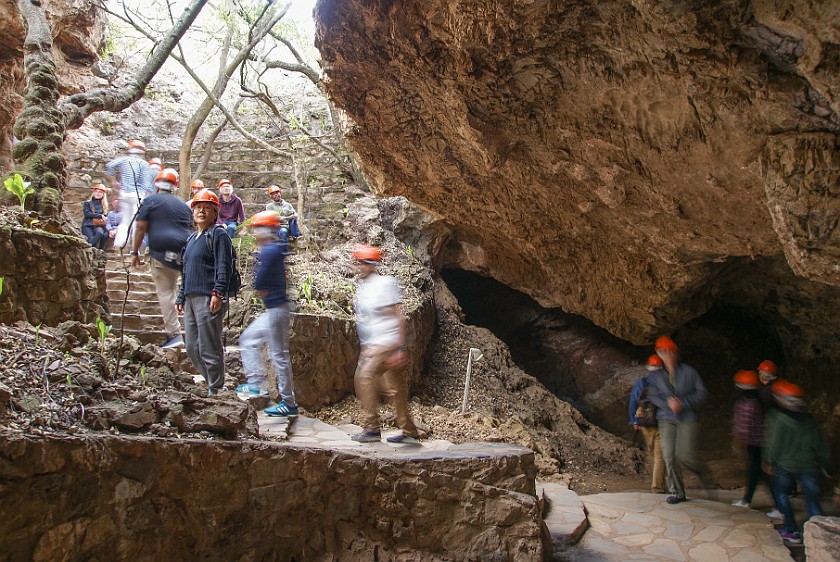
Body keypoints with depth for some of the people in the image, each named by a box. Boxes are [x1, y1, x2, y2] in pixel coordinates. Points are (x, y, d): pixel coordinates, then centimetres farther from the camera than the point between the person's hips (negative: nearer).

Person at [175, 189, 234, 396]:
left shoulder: (218, 235, -3)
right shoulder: (191, 239, 24)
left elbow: (223, 266, -13)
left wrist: (218, 293, -22)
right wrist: (181, 298, 23)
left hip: (208, 299, -9)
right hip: (191, 299, 9)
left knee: (209, 347, -5)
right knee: (191, 347, 11)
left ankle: (215, 389, 4)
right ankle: (210, 382, 21)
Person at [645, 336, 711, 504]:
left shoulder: (688, 371, 2)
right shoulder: (655, 376, 8)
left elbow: (701, 392, 0)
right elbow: (653, 396, 1)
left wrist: (683, 403, -12)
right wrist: (667, 404, -18)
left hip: (687, 418, -2)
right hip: (666, 419, 2)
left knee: (684, 454, -13)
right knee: (669, 456, -5)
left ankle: (702, 471, 22)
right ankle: (677, 492, 9)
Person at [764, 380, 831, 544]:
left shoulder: (777, 417, -11)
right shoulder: (809, 419, 5)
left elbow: (773, 442, -11)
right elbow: (820, 443, 9)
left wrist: (769, 462, -2)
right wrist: (825, 463, 17)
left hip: (785, 465, -3)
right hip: (809, 466, 4)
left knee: (781, 494, 17)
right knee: (812, 500, 8)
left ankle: (792, 531, 16)